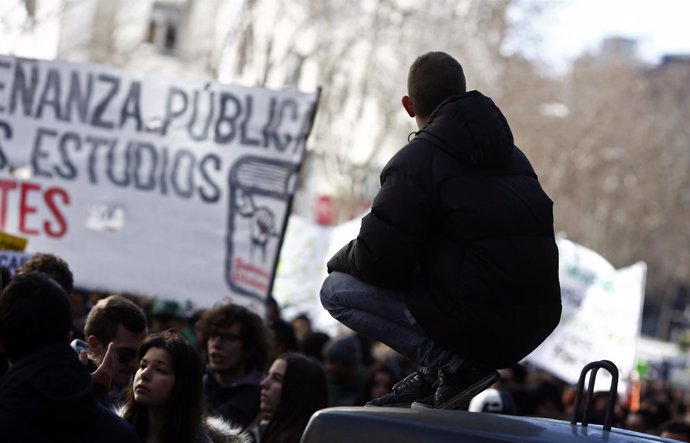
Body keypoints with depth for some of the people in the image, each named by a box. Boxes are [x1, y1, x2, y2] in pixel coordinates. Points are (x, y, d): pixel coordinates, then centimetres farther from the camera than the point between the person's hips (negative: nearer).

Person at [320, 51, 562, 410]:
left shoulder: (417, 160, -8)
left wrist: (341, 259, 14)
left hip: (475, 326, -8)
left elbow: (377, 262, -11)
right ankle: (432, 379, 15)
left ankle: (453, 364, -6)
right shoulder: (512, 155, 17)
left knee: (335, 290, 5)